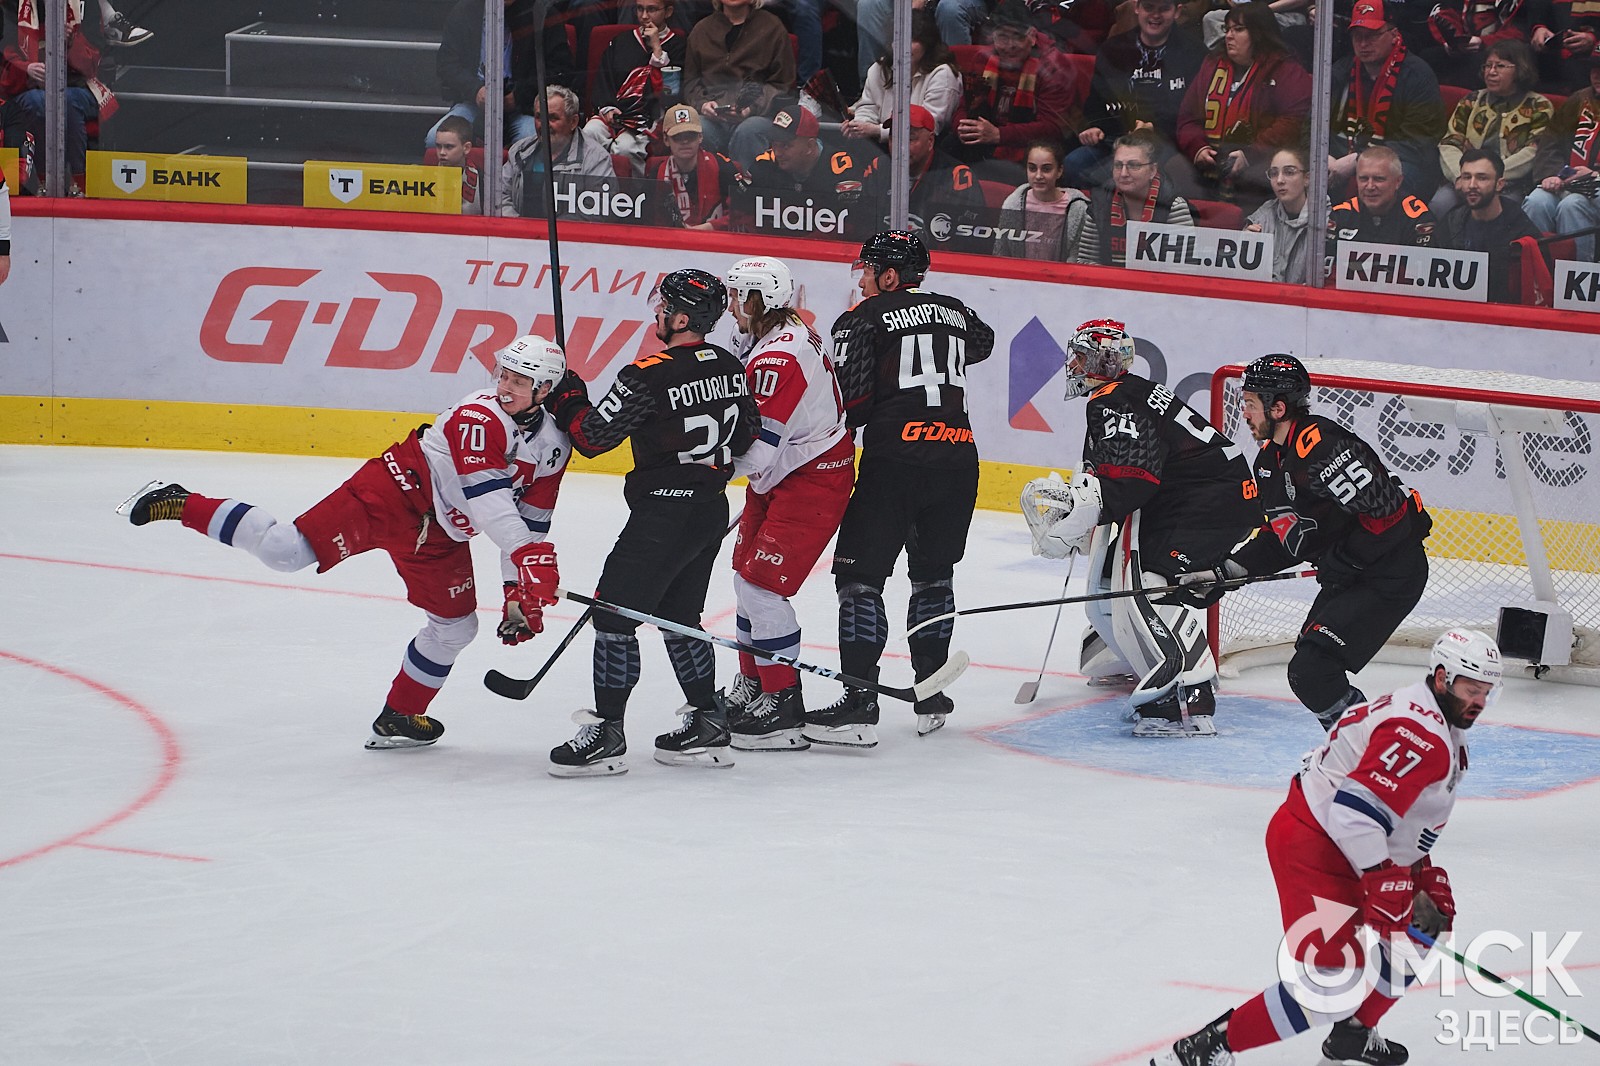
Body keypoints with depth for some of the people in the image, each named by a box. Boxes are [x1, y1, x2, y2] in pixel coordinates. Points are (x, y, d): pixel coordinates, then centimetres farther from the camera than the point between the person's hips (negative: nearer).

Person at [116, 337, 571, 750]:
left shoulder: (552, 447, 3)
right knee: (288, 550, -20)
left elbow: (530, 525, 11)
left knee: (456, 625, 7)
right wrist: (528, 559, -35)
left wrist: (519, 592, 4)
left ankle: (399, 717, 23)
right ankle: (178, 505, -10)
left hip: (439, 536, 8)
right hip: (393, 493, -8)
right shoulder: (481, 416, -21)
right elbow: (487, 500, -30)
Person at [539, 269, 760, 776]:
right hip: (713, 507, 8)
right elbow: (747, 431, 16)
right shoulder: (729, 367, 4)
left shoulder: (649, 376, -19)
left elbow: (592, 435, -15)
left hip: (664, 510, -8)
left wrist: (567, 398, 3)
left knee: (614, 610, -3)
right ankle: (707, 723, 21)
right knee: (678, 615, 20)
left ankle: (606, 733, -4)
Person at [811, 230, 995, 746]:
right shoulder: (955, 312, 16)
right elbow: (982, 342, 41)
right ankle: (930, 697, 21)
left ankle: (859, 705, -10)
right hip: (958, 456, 6)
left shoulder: (864, 319, -1)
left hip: (895, 458, -6)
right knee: (933, 576, 20)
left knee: (860, 576, -2)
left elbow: (850, 399, -9)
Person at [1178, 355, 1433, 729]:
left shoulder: (1322, 447, -24)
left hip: (1391, 576, -11)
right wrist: (1225, 572, 10)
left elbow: (1387, 513, -27)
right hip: (1348, 575, 11)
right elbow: (1279, 537, 19)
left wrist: (1343, 561, -20)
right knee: (1306, 674, 15)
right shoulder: (1270, 460, 10)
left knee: (1312, 671, -18)